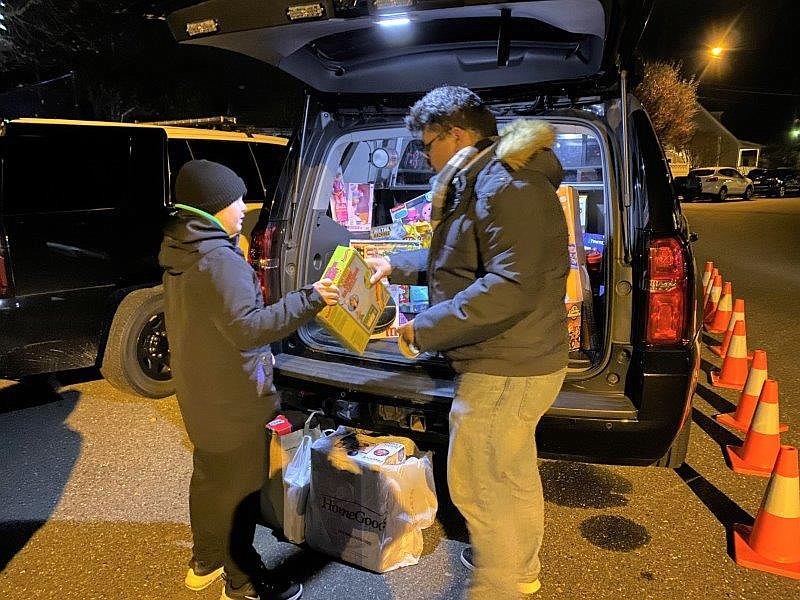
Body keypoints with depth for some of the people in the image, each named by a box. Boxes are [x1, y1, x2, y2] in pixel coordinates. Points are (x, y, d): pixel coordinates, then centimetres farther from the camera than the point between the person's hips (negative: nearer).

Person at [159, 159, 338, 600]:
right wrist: (309, 300, -28)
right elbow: (248, 327, -30)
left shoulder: (181, 255, 6)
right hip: (233, 397, -10)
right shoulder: (219, 261, -25)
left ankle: (205, 561, 40)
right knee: (238, 485, 5)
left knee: (209, 473, 23)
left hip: (199, 389, 10)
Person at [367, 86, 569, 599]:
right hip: (520, 363, 11)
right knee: (514, 473, 24)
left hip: (505, 372, -11)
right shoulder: (483, 183, 13)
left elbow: (511, 286, -32)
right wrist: (396, 266, 19)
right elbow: (459, 263, 24)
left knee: (475, 483, 3)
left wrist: (424, 331, -26)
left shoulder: (507, 186, -22)